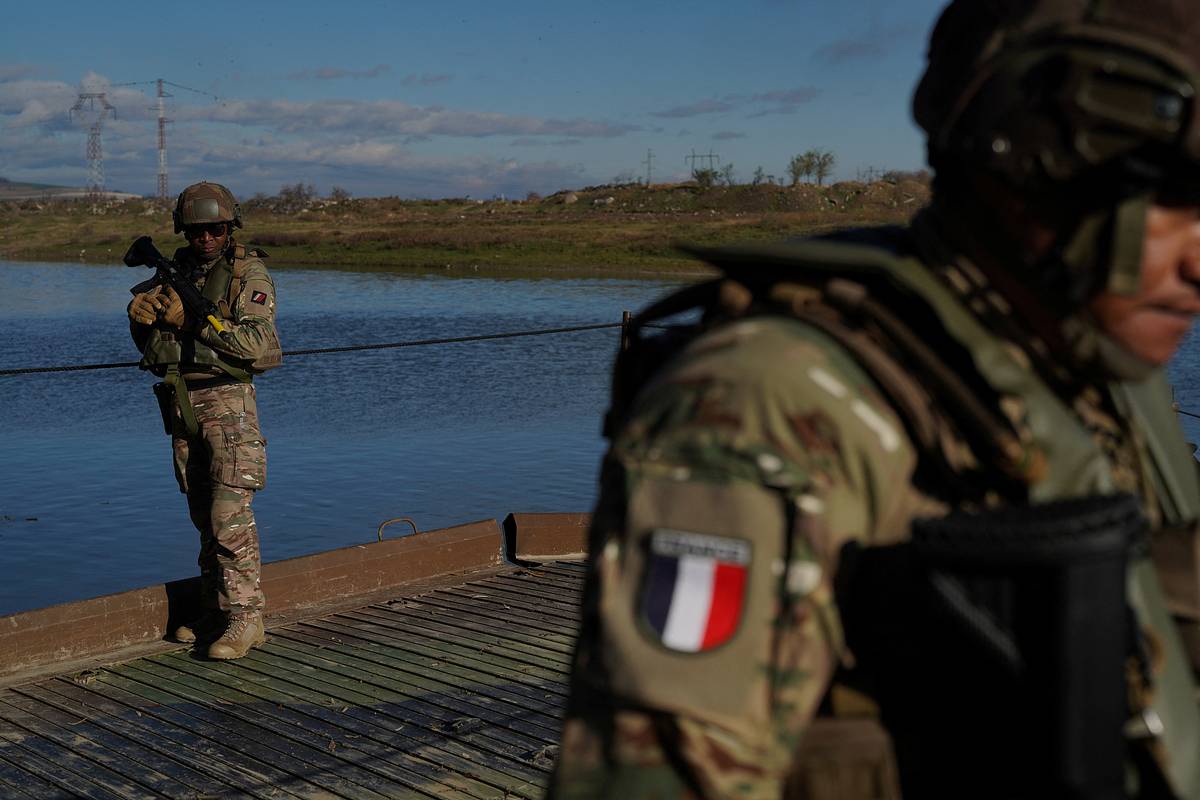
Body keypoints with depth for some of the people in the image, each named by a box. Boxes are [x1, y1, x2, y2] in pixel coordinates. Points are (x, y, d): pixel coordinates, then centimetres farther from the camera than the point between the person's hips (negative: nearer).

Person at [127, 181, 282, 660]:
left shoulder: (249, 274, -6)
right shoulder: (177, 271, 13)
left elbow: (259, 345, -18)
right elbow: (147, 343, 15)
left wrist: (194, 318, -20)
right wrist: (140, 314, -7)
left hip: (227, 402, -6)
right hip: (182, 404, 6)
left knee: (230, 515, -10)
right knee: (204, 517, 11)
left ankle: (245, 616, -4)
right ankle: (215, 612, 18)